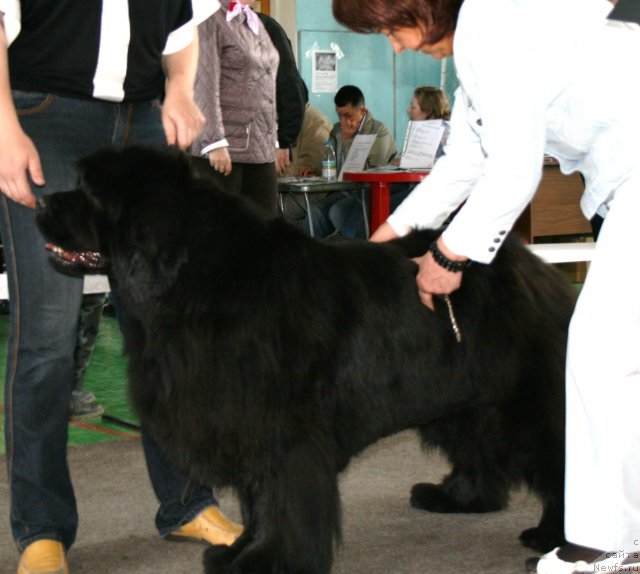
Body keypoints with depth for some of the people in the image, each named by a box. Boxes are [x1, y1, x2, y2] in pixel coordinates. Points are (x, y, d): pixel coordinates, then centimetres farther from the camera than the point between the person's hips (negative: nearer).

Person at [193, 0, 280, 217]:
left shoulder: (255, 22, 18)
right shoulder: (211, 19, -5)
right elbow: (205, 84, -13)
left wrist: (273, 140, 17)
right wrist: (215, 142, -19)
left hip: (261, 148, 7)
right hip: (226, 146, -7)